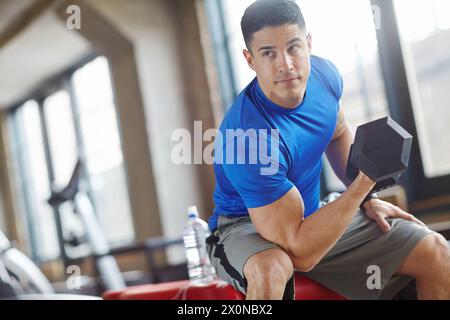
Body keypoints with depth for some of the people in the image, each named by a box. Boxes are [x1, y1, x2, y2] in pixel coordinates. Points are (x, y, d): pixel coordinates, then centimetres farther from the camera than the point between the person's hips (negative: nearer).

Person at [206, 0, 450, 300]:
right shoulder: (247, 137, -33)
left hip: (313, 217, 6)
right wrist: (364, 183, -37)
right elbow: (301, 254, -33)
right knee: (270, 269, -42)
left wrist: (366, 200, 5)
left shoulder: (324, 74, -11)